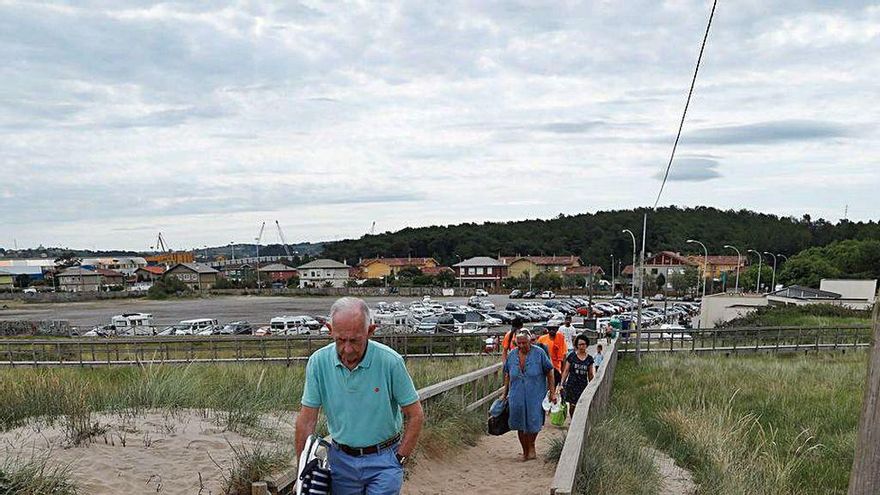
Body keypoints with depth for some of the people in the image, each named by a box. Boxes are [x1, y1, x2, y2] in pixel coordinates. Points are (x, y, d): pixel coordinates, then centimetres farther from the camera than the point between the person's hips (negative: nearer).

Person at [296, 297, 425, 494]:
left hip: (383, 459, -3)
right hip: (341, 459, 3)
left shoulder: (390, 361, -18)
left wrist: (399, 459, -7)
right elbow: (306, 420, -2)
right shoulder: (318, 362, -10)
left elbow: (415, 415, -7)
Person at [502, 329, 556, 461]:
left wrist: (552, 392, -3)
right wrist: (505, 393, 16)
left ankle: (531, 446, 23)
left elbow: (549, 373, -1)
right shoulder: (511, 356, 3)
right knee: (520, 425, 6)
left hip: (535, 395, -3)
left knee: (533, 422, -3)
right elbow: (507, 375, 15)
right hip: (517, 395, 3)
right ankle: (525, 451, 23)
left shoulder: (539, 354, -7)